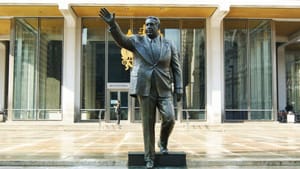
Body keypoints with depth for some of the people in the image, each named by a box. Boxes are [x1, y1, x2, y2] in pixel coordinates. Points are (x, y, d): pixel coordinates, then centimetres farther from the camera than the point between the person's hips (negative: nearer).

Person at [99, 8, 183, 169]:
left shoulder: (169, 45, 6)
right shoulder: (137, 41, 4)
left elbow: (176, 68, 7)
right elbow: (121, 39, -15)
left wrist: (178, 89, 0)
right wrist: (112, 23, -32)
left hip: (163, 90, 1)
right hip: (145, 89, -1)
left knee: (169, 119, -12)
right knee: (148, 124, 0)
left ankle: (163, 142, 19)